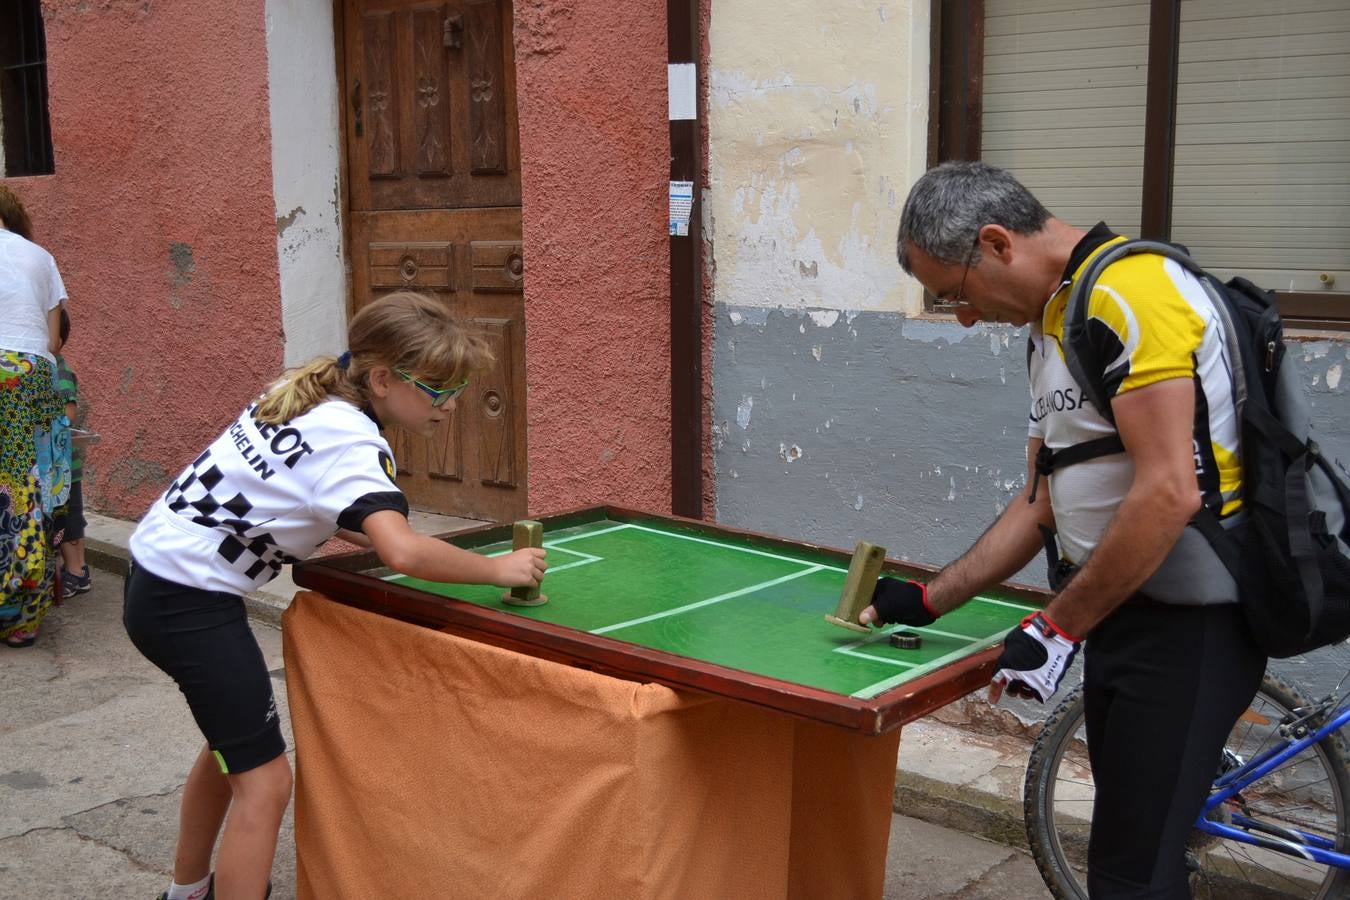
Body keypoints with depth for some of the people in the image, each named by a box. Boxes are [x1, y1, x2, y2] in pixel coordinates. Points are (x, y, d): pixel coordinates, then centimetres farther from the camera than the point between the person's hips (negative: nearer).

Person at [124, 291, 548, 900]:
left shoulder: (310, 395, 6)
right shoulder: (352, 440, -20)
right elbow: (402, 554, -35)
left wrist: (375, 535, 5)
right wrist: (498, 569, -21)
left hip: (158, 576, 10)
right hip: (190, 601, -10)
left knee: (232, 741, 26)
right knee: (265, 780, -7)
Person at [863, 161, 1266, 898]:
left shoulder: (1129, 293, -17)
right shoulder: (1052, 325, 15)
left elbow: (1169, 493, -24)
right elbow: (1044, 502, 18)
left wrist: (1058, 628, -16)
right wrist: (928, 601, 13)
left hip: (1186, 624, -10)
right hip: (1120, 612, 10)